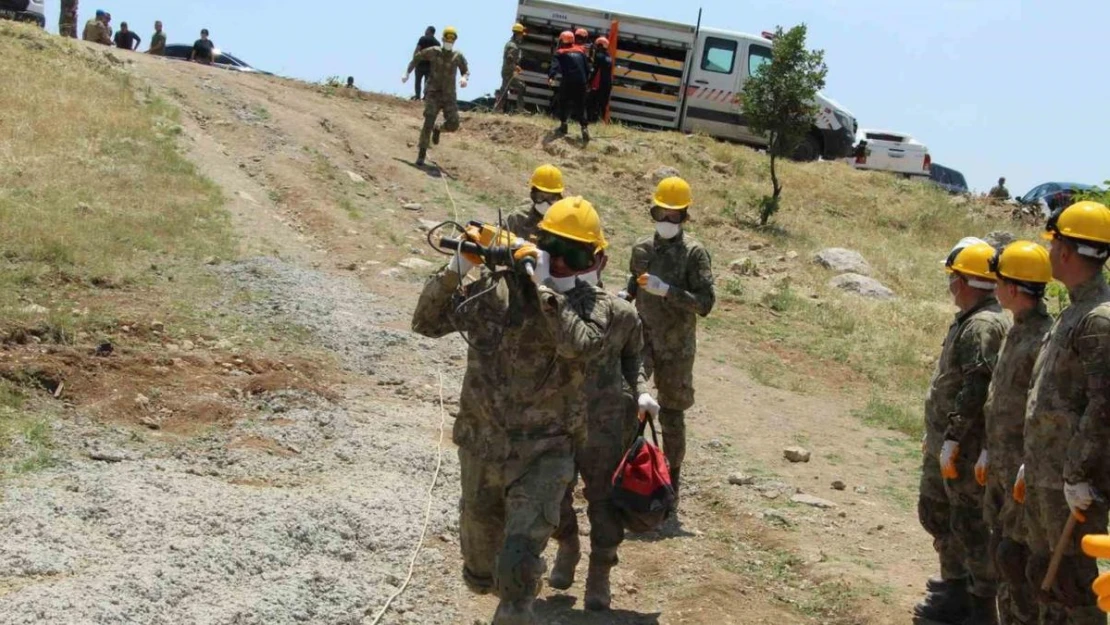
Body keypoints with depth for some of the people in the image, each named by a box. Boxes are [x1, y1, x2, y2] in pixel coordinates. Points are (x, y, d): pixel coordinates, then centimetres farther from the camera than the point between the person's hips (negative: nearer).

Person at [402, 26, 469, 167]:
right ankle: (422, 154, -9)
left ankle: (438, 129, 30)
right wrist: (407, 73, 10)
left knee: (453, 124, -8)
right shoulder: (433, 52, -3)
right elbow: (417, 58, 12)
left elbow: (466, 71, 10)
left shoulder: (458, 56, 0)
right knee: (428, 122, -16)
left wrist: (464, 78, -14)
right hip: (433, 93, -2)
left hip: (449, 95, 2)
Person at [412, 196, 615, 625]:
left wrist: (543, 286, -33)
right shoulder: (494, 288, -7)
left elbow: (579, 345, -32)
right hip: (481, 445, 3)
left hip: (542, 455, -3)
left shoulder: (591, 307, -10)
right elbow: (426, 323, -7)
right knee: (479, 541, 25)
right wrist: (456, 269, -20)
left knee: (518, 568, -13)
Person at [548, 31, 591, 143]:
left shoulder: (560, 53, 5)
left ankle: (563, 125, 16)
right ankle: (585, 127, -10)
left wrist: (551, 77, -28)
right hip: (581, 82, 3)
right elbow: (587, 68, 14)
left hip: (567, 82, -3)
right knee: (580, 106, 6)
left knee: (563, 103, 17)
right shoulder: (580, 51, 17)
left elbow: (555, 66, -13)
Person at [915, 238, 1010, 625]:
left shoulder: (983, 326, -19)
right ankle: (954, 592, 34)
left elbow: (975, 390, -25)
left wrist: (952, 439, -23)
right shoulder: (966, 321, 13)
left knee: (971, 525, -2)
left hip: (966, 446, -11)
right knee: (935, 512, 20)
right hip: (944, 440, 11)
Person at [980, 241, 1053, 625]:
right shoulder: (1015, 333, 12)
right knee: (1000, 551, 14)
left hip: (1026, 468, -9)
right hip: (1001, 466, 9)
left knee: (1016, 556, -6)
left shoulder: (1045, 338, -18)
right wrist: (989, 450, 20)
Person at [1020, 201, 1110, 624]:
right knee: (1045, 572, 16)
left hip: (1073, 481, -10)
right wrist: (1031, 463, 20)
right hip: (1046, 475, 10)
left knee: (1072, 578, -3)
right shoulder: (1074, 313, 15)